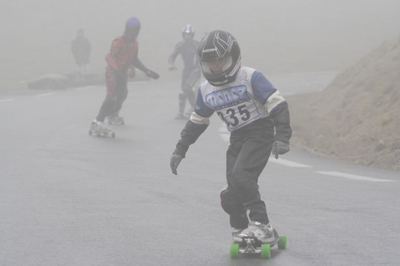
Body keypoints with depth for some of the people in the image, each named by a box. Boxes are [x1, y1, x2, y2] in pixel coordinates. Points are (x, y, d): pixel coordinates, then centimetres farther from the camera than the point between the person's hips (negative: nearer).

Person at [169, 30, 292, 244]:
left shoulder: (250, 78, -12)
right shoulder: (206, 90, 7)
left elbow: (277, 106, -15)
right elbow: (196, 122, 19)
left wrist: (282, 137, -25)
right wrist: (180, 150, 15)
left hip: (260, 133, -6)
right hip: (237, 139, 6)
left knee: (240, 176, -28)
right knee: (231, 196, -5)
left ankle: (262, 225, -26)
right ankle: (240, 229, 16)